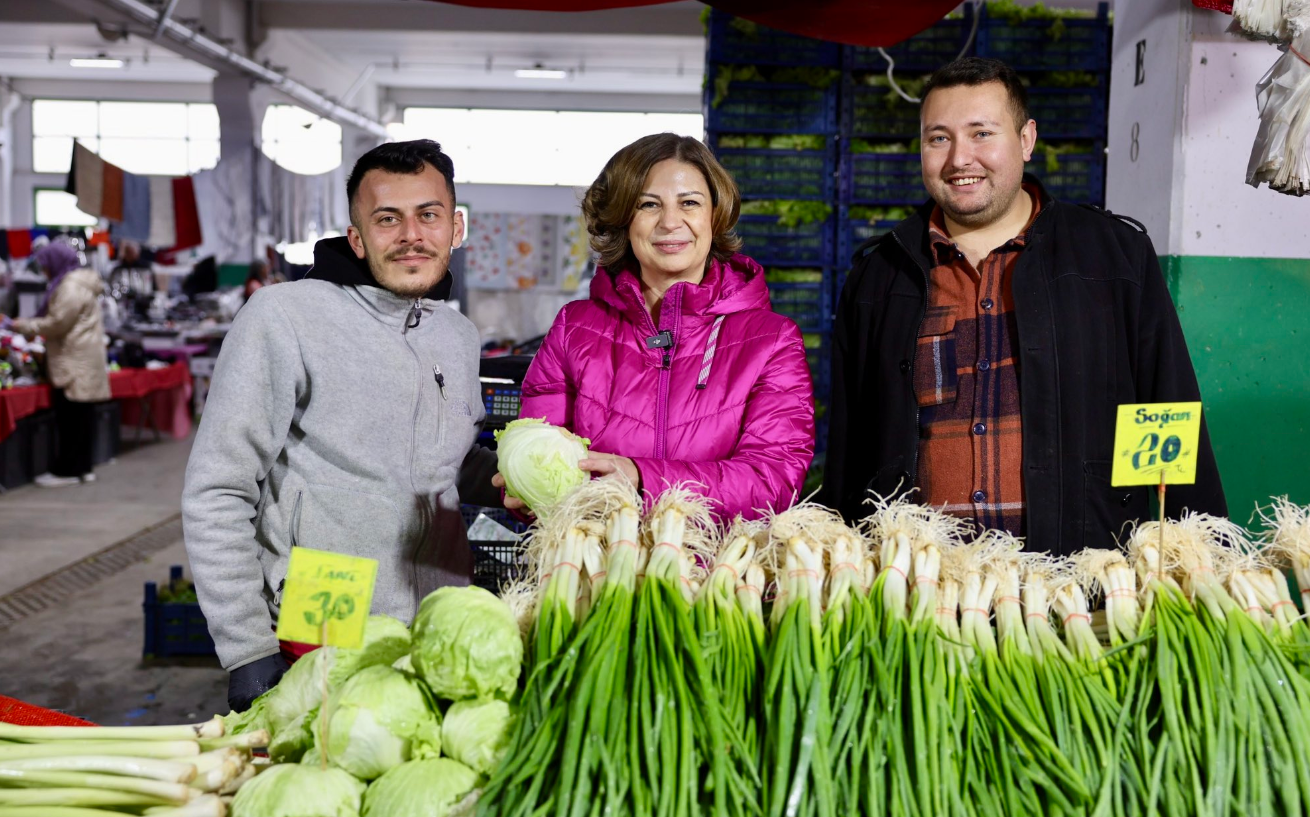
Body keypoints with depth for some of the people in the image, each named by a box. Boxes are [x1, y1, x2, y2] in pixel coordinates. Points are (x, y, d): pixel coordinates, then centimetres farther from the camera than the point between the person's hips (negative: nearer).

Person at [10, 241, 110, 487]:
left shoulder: (70, 287, -13)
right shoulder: (81, 282, 20)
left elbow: (58, 323, -16)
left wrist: (27, 326, -5)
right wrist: (31, 327, 17)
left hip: (73, 364, -10)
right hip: (84, 361, 10)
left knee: (70, 418, -6)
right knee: (83, 416, 11)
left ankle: (66, 470, -2)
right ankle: (83, 467, 15)